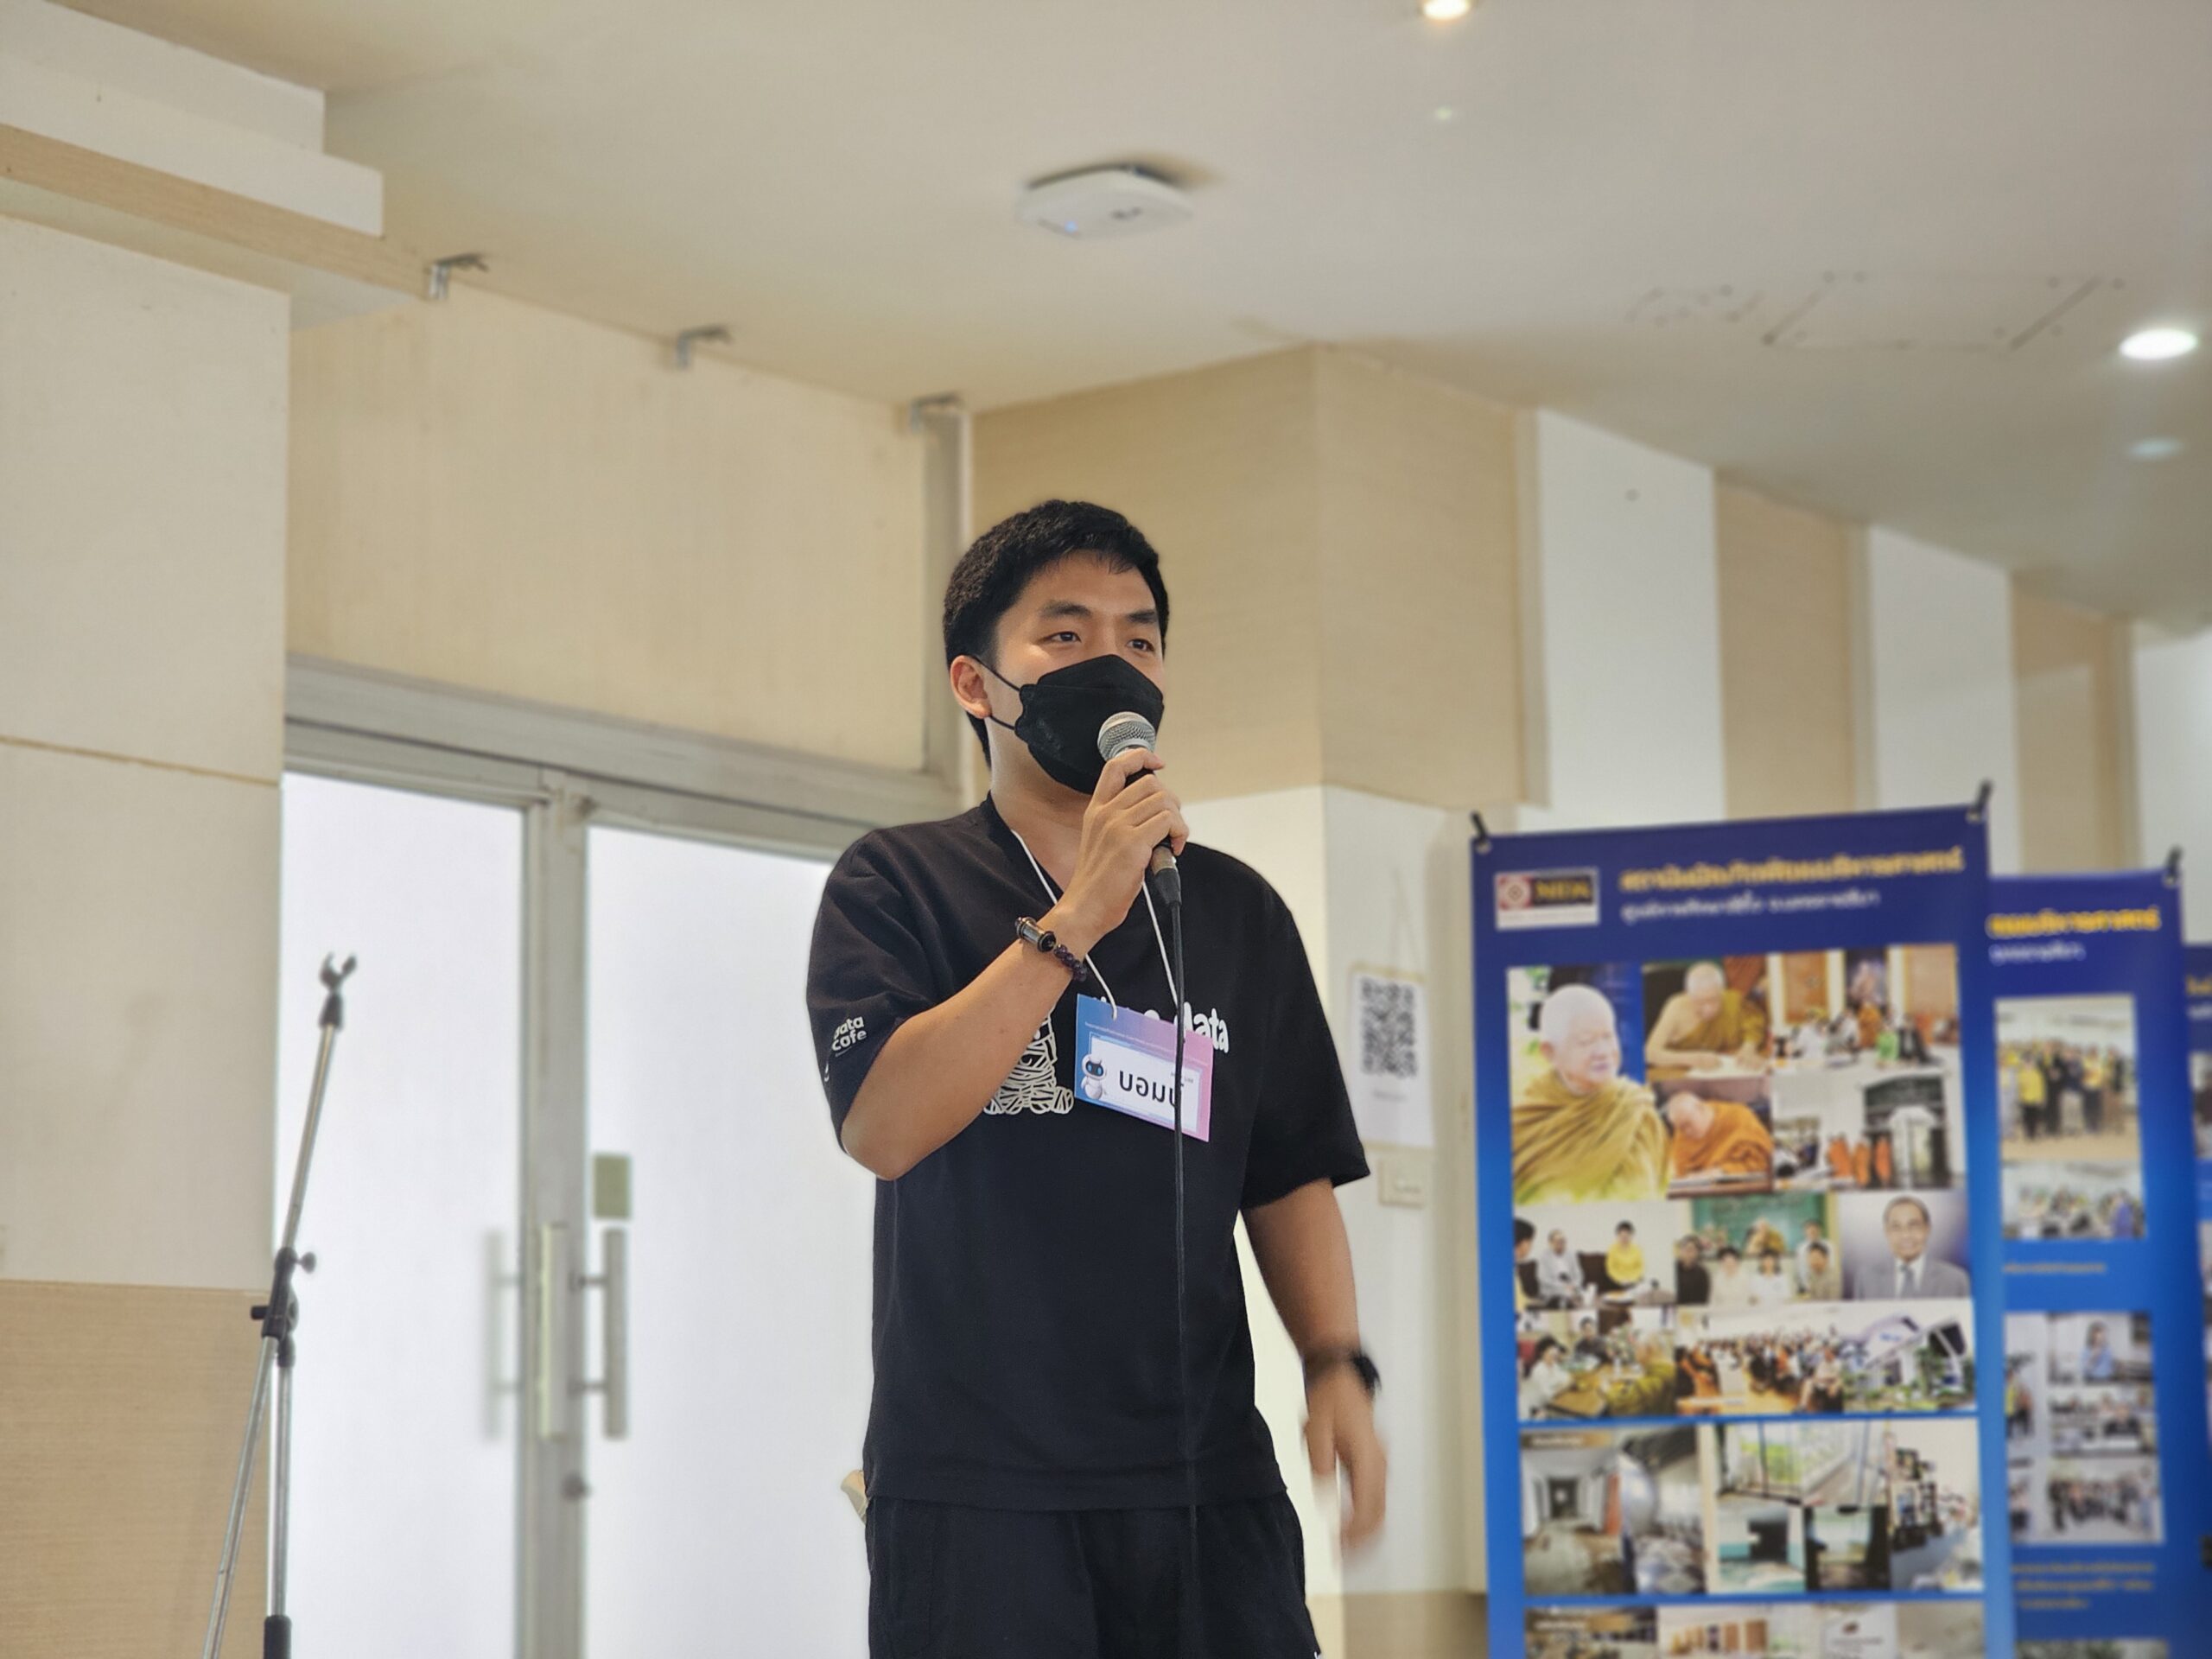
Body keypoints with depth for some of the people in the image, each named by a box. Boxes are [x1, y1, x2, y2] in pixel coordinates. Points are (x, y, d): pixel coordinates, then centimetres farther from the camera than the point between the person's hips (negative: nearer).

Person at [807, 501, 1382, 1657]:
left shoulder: (1237, 913, 14)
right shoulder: (896, 887, 3)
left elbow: (1290, 1177, 16)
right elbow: (883, 1126, -13)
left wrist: (1336, 1364, 1)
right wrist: (1073, 922, -14)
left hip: (1207, 1480, 3)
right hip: (976, 1485, -3)